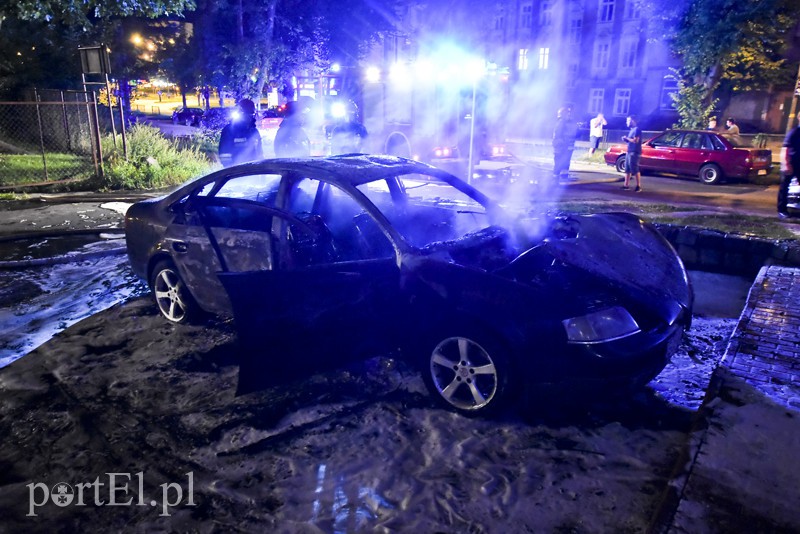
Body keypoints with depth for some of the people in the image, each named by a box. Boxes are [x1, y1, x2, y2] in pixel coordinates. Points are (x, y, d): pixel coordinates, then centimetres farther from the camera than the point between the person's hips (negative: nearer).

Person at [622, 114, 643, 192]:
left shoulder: (637, 129, -10)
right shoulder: (632, 130, 19)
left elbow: (635, 141, -19)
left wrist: (626, 138, -9)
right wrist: (625, 139, 5)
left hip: (634, 153, -10)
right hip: (629, 152, 10)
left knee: (635, 170, -10)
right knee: (627, 169, 9)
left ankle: (639, 186, -7)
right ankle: (626, 185, 13)